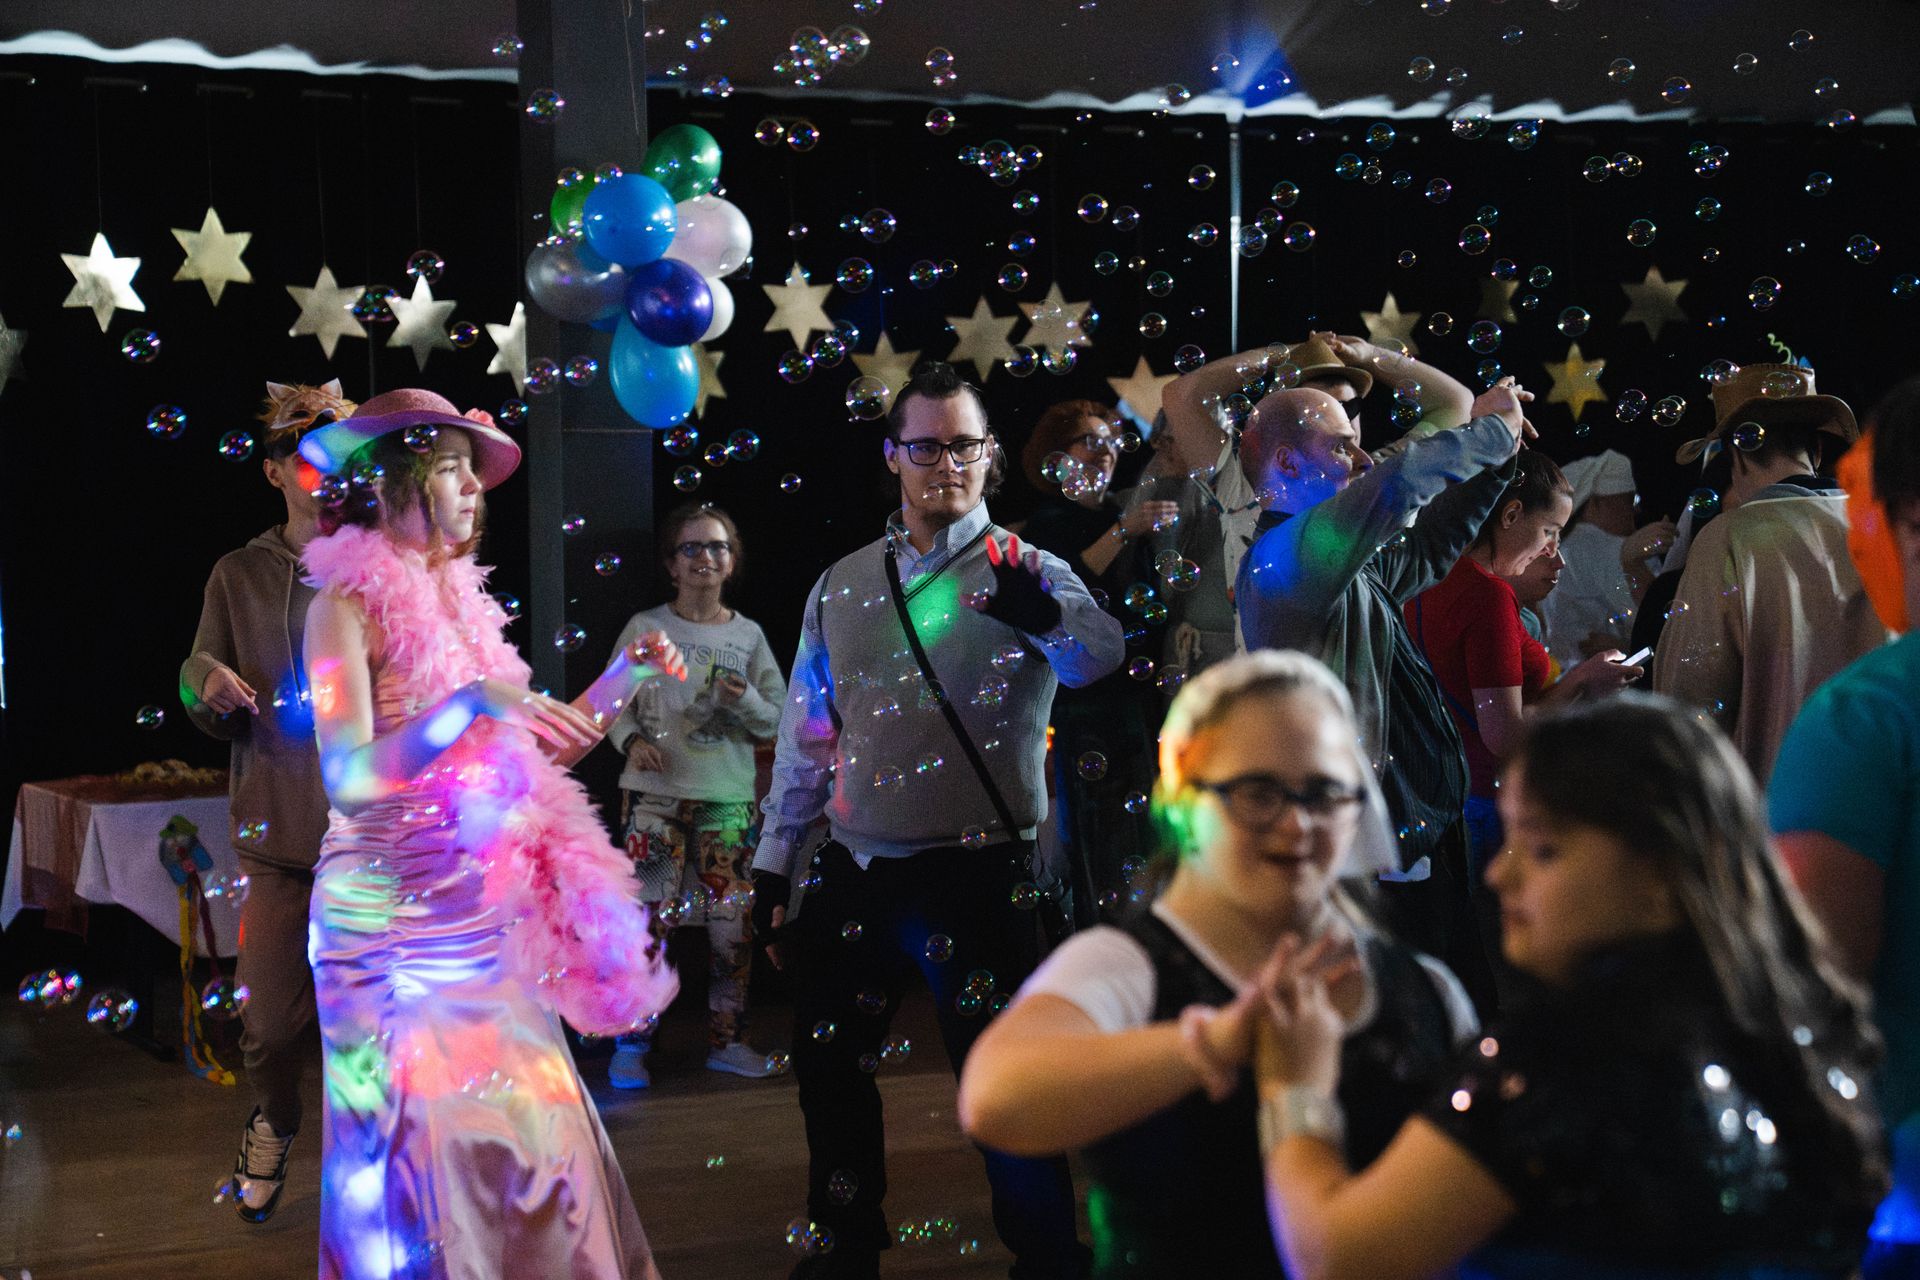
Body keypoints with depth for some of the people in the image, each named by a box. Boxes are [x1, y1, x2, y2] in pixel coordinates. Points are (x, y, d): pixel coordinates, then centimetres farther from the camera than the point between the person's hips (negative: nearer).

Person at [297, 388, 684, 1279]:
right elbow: (348, 774, -19)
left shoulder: (457, 603, 12)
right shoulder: (350, 604, -7)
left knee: (530, 1144, 4)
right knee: (428, 1153, -3)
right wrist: (471, 706, -30)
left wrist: (622, 681, 5)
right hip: (393, 926, -6)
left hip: (484, 927, 6)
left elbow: (534, 757, 14)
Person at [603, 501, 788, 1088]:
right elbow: (615, 703, 4)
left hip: (727, 797, 2)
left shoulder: (748, 635, 6)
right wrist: (633, 741, -14)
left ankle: (726, 1039, 18)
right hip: (655, 796, -2)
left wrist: (746, 701, -12)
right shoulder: (645, 629, 0)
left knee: (733, 920, 4)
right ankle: (631, 1045, 7)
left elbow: (776, 719, 8)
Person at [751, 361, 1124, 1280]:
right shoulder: (842, 586, 10)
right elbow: (806, 732, 15)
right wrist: (774, 859, 12)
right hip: (855, 871, 5)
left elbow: (1097, 655, -26)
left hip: (976, 874, -5)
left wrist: (1042, 612, -47)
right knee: (827, 1065, 15)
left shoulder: (1026, 574, -4)